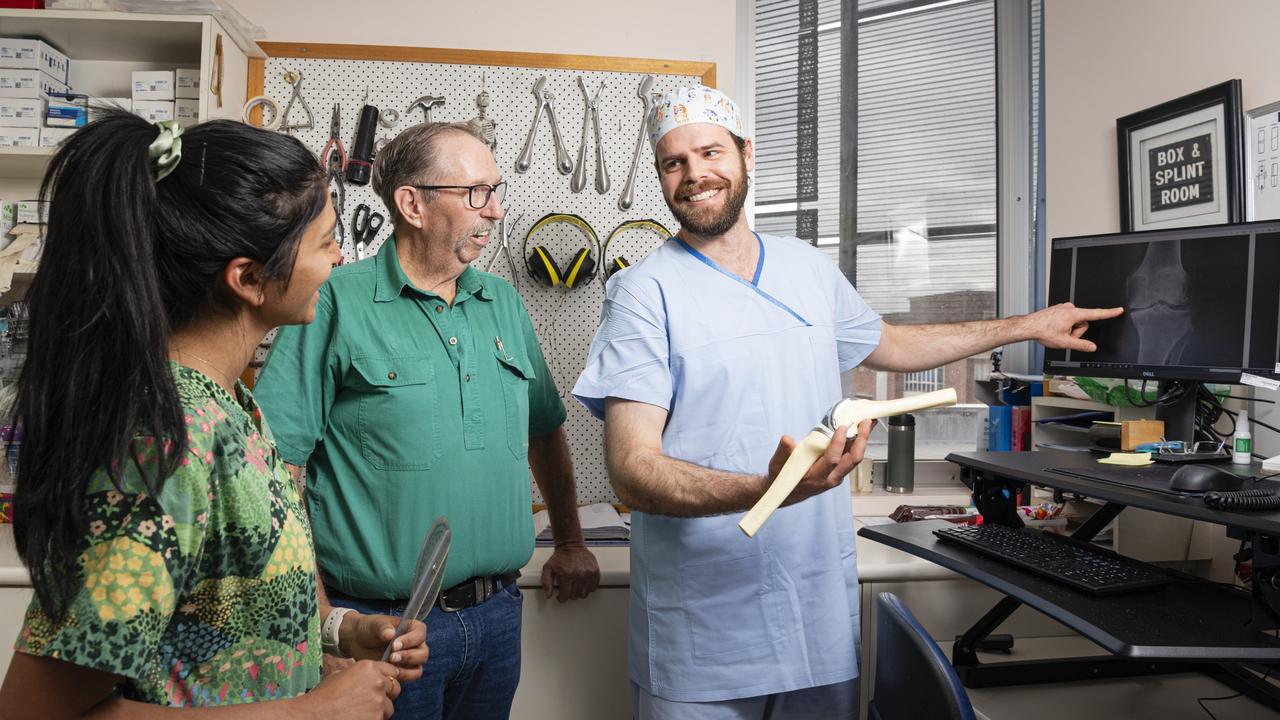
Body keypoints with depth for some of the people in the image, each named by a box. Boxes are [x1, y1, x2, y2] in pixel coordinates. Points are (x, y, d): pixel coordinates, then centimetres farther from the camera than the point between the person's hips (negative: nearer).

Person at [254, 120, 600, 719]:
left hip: (497, 616, 6)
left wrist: (570, 544, 18)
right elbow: (278, 462, -14)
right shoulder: (336, 303, -11)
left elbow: (544, 429, 18)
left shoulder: (502, 303, 8)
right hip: (381, 624, -5)